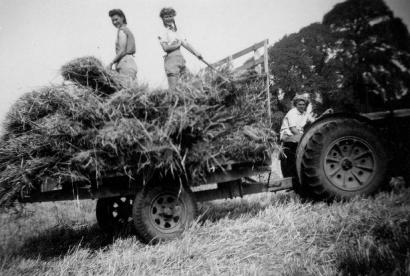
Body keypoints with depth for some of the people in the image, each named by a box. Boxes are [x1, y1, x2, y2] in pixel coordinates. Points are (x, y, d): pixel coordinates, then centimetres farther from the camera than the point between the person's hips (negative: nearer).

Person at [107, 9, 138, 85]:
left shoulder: (122, 31, -3)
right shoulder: (128, 30, 26)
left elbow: (122, 51, -13)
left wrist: (111, 63, -11)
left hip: (125, 62, -10)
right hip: (131, 62, 10)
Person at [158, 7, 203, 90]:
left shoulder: (176, 31, 22)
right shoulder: (163, 32, 0)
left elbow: (185, 43, 22)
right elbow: (165, 48, -12)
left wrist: (196, 52, 12)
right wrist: (177, 45, 2)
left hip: (180, 59, 7)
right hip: (171, 59, -7)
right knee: (173, 89, -15)